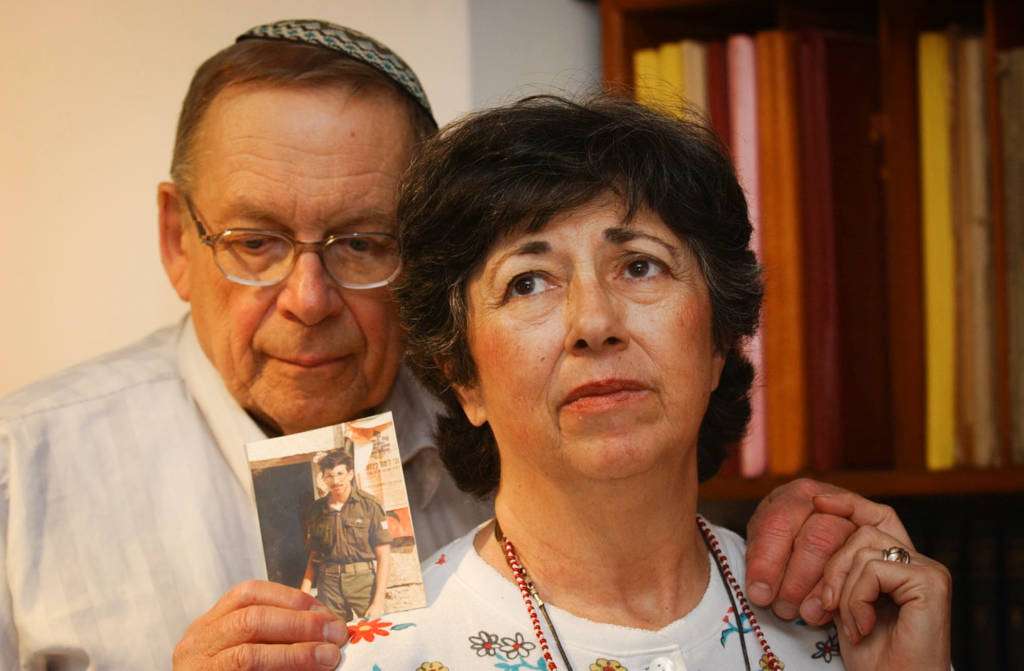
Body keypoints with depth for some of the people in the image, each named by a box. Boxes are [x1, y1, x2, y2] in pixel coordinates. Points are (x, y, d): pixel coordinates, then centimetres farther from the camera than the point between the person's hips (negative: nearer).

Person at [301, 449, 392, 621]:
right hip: (329, 585, 3)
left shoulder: (370, 505, 0)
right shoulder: (317, 510, 11)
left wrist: (378, 602, -10)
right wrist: (303, 596, 5)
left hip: (364, 581, -3)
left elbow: (384, 557, -2)